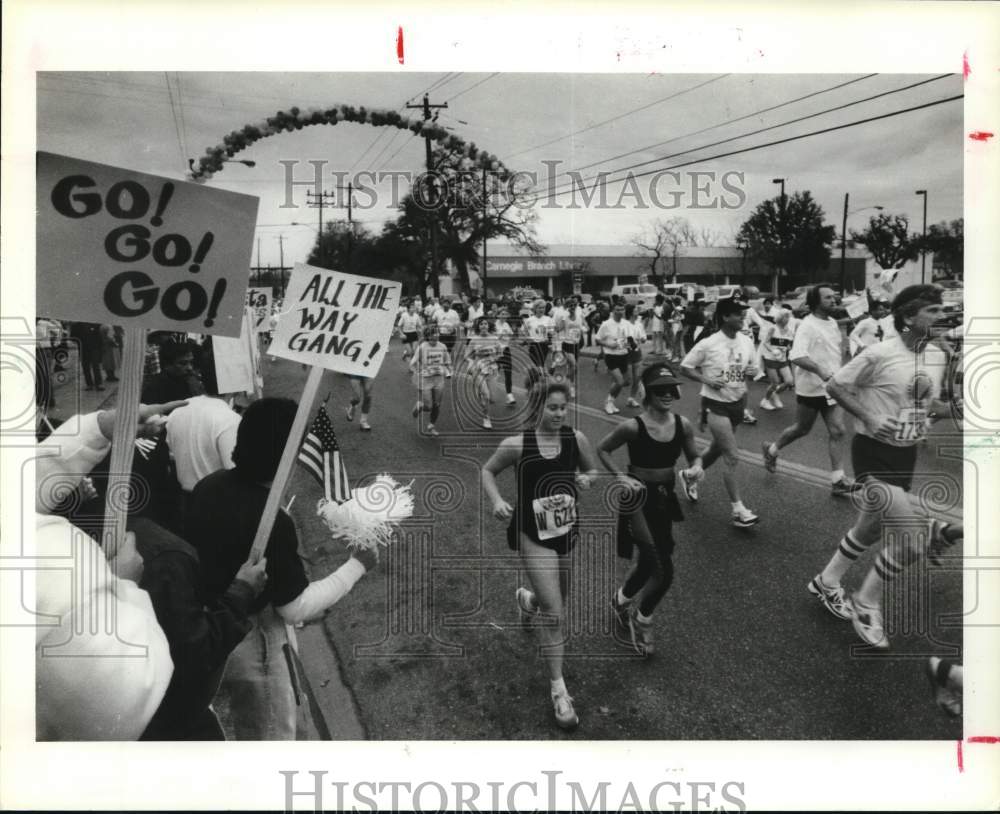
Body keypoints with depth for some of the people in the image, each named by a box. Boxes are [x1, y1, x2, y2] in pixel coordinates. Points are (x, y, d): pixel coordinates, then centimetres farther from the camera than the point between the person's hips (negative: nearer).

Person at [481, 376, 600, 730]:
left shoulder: (576, 439, -8)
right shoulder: (516, 444, -15)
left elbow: (593, 470, 9)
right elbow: (488, 470, 2)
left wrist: (587, 480, -13)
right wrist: (496, 501, -14)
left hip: (568, 531, 4)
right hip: (534, 536, -4)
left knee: (557, 600, 22)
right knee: (555, 614, -7)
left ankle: (528, 598, 58)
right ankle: (558, 689, 9)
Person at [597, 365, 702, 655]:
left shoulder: (683, 425, -6)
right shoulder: (633, 426, -19)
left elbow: (694, 456, 9)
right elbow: (602, 449, -5)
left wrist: (696, 467, -13)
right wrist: (621, 477, -15)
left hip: (665, 498, 5)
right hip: (638, 498, -5)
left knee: (649, 563, 22)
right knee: (664, 570, -12)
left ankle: (622, 599, 52)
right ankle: (642, 618, 17)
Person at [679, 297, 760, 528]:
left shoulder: (747, 341, 1)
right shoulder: (708, 344, -16)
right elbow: (685, 367, -7)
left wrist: (750, 372, -7)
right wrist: (706, 380, -20)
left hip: (737, 403, 7)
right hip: (716, 405, -6)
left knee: (717, 450, 21)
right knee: (732, 457, -10)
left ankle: (690, 475, 48)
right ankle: (738, 511, -2)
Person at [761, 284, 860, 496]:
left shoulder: (833, 323, 8)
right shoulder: (807, 326, -17)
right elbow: (796, 356, -30)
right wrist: (821, 371, -41)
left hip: (831, 386, 6)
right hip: (811, 388, -6)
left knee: (837, 431, -1)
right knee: (802, 429, 10)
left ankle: (838, 480, 2)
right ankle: (771, 450, 36)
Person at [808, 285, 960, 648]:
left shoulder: (938, 355, 4)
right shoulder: (879, 354, -18)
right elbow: (834, 386, -10)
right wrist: (870, 418, -19)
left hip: (906, 454, 8)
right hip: (873, 453, -8)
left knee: (870, 529, 19)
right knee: (911, 537, -14)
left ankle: (827, 582, 40)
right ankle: (867, 604, 8)